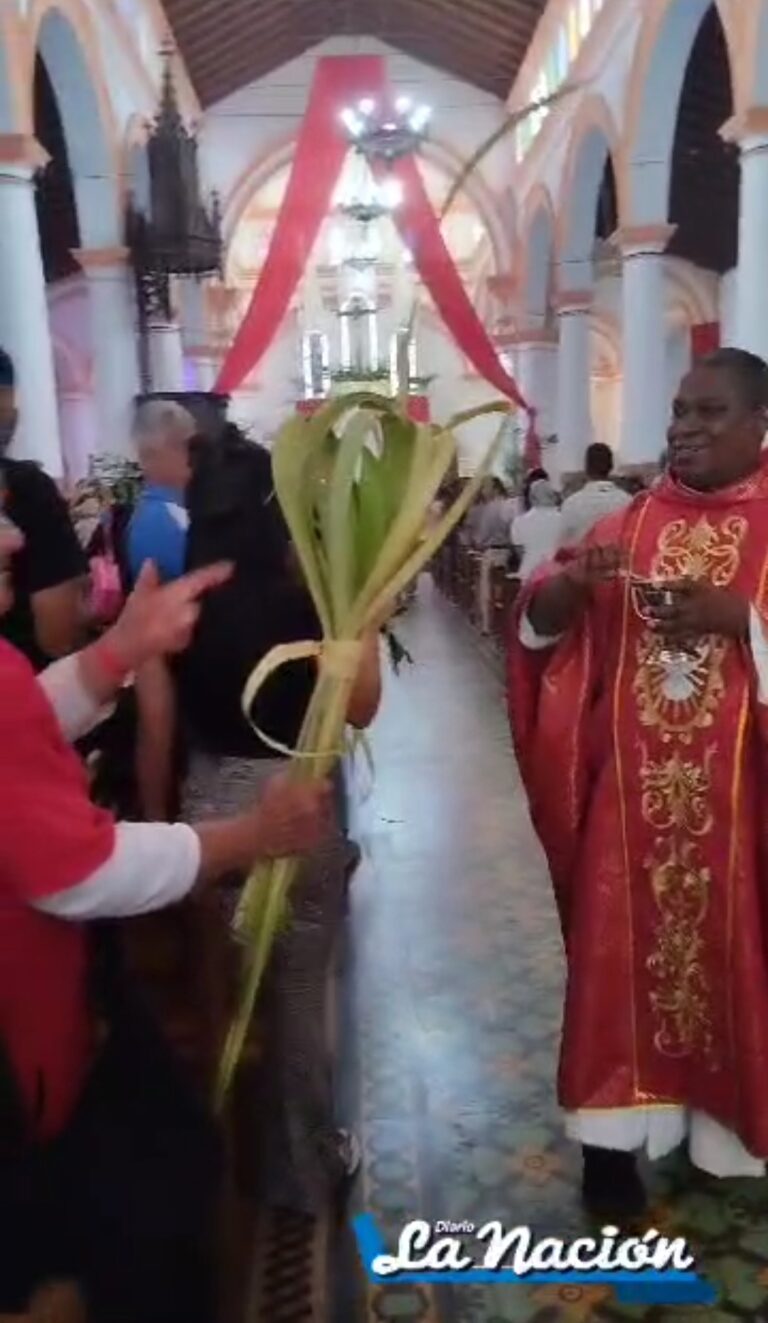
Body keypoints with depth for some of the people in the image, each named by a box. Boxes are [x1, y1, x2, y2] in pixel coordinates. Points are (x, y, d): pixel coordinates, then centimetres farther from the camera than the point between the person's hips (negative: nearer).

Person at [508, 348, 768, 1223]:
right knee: (625, 948, 8)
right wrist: (571, 585, -18)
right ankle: (616, 1132, 23)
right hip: (634, 789, 2)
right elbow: (541, 627, 2)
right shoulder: (631, 522, 7)